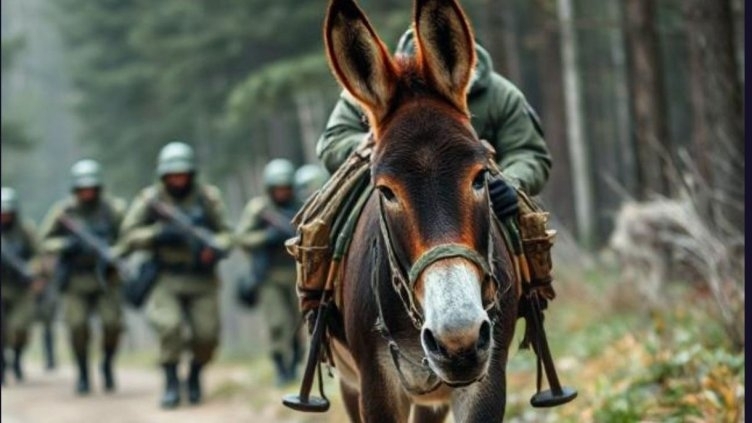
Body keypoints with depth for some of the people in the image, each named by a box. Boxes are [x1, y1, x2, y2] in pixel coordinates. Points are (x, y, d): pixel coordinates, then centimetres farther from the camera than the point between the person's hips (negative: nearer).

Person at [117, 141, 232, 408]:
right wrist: (160, 234, -21)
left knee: (207, 335, -5)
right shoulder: (150, 199, -3)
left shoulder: (208, 197, 0)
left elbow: (225, 233, 3)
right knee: (169, 326, -23)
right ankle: (171, 384, -7)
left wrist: (215, 249, -20)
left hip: (202, 279, 2)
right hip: (166, 279, -1)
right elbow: (128, 237, -5)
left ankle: (195, 376, 26)